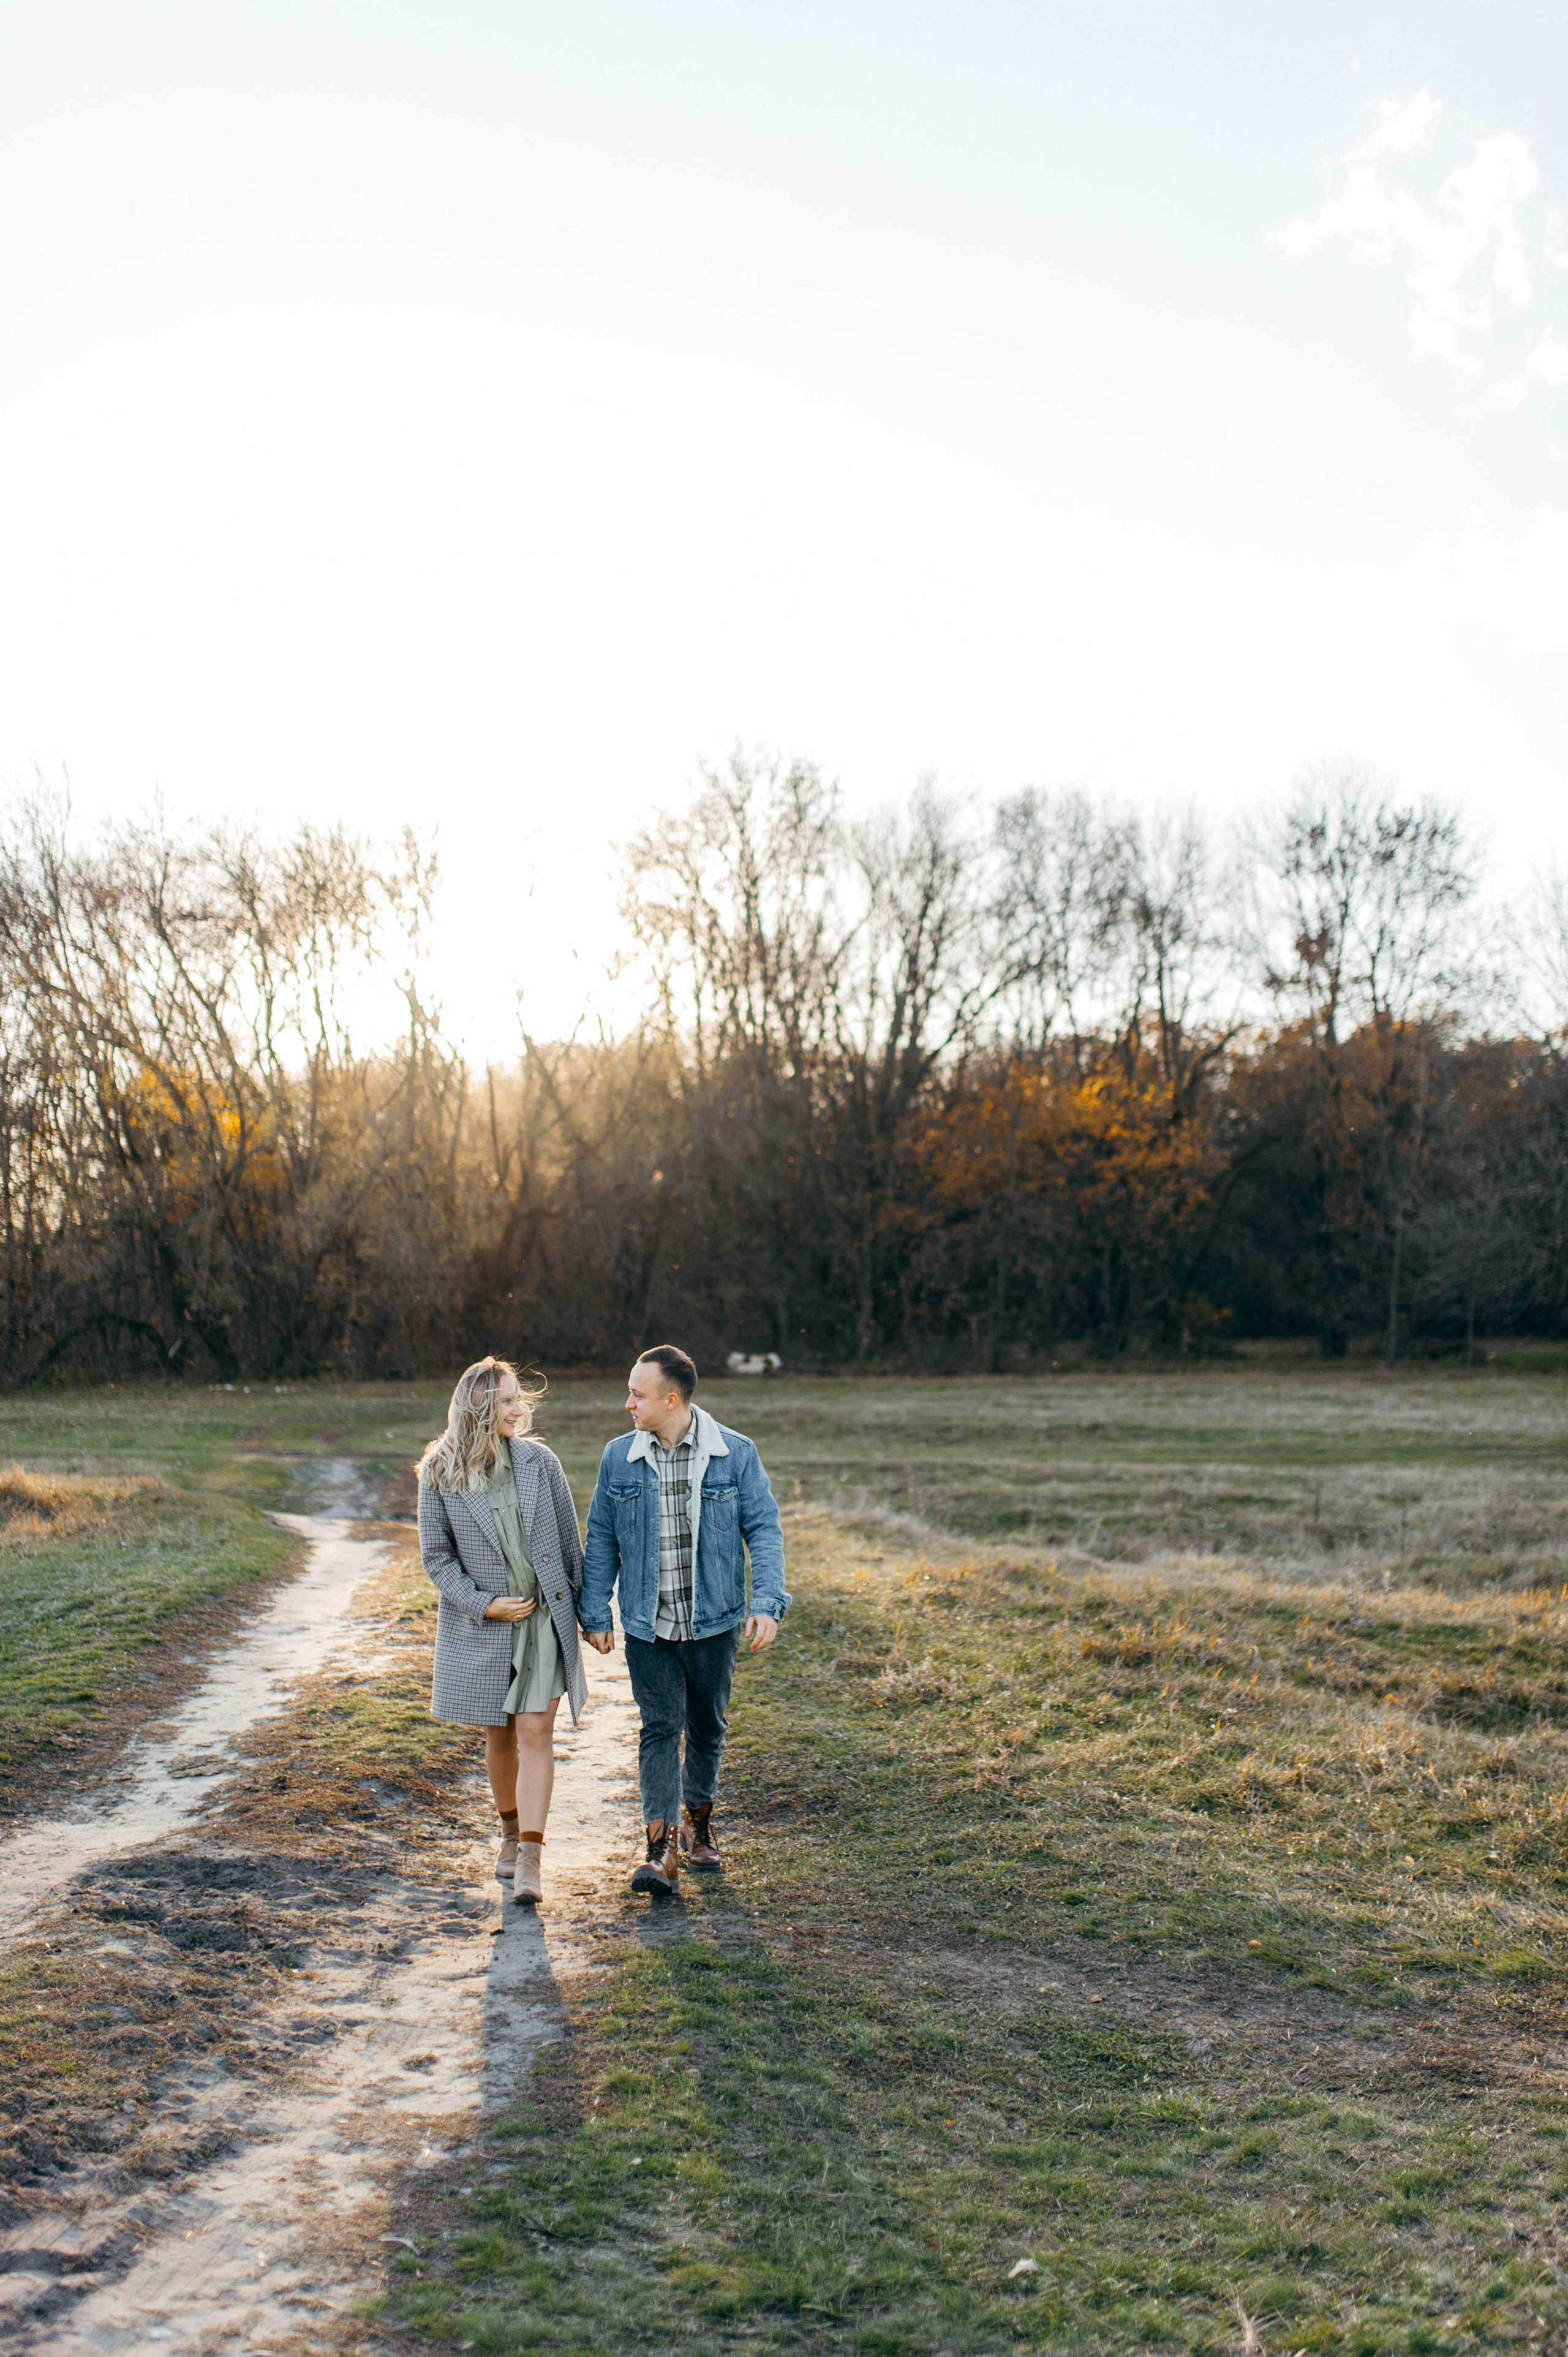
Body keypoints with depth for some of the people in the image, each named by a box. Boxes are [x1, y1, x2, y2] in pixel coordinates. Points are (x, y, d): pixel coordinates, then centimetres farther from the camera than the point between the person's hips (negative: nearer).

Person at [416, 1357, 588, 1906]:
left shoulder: (540, 1462, -3)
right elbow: (436, 1556, -1)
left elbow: (569, 1541, 5)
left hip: (544, 1619, 0)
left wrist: (582, 1608, 8)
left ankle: (529, 1862, -6)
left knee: (535, 1734, -6)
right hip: (482, 1624, 0)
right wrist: (484, 1604, -11)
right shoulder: (440, 1475, -7)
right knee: (499, 1736, 13)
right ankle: (510, 1834, 35)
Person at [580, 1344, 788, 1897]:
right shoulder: (619, 1458, -1)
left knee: (707, 1726, 14)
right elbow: (600, 1541, 6)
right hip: (648, 1625, 0)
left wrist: (768, 1603, -14)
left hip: (713, 1622, 0)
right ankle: (662, 1850, -6)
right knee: (660, 1727, -6)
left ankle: (698, 1818, 36)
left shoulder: (735, 1454, -6)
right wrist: (595, 1612, 4)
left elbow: (764, 1530, -5)